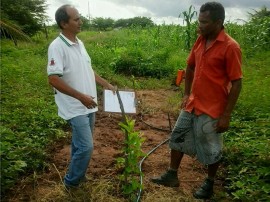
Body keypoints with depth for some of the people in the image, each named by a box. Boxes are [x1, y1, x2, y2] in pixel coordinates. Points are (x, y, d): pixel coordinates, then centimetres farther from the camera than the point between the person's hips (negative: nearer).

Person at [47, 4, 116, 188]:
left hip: (89, 105, 8)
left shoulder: (79, 43, 9)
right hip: (75, 107, -8)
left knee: (81, 144, 18)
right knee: (86, 147, -6)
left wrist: (106, 84, 14)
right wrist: (81, 96, -23)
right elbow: (54, 79, -23)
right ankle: (72, 181, 15)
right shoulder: (57, 47, -17)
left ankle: (78, 175, 35)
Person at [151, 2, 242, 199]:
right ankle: (172, 176, 32)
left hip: (212, 110, -7)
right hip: (192, 105, 7)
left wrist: (226, 115, -16)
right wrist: (186, 94, 12)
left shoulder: (230, 47, -18)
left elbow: (236, 83, -16)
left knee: (211, 150, 10)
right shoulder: (200, 40, 2)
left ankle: (209, 184, 33)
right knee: (178, 138, 15)